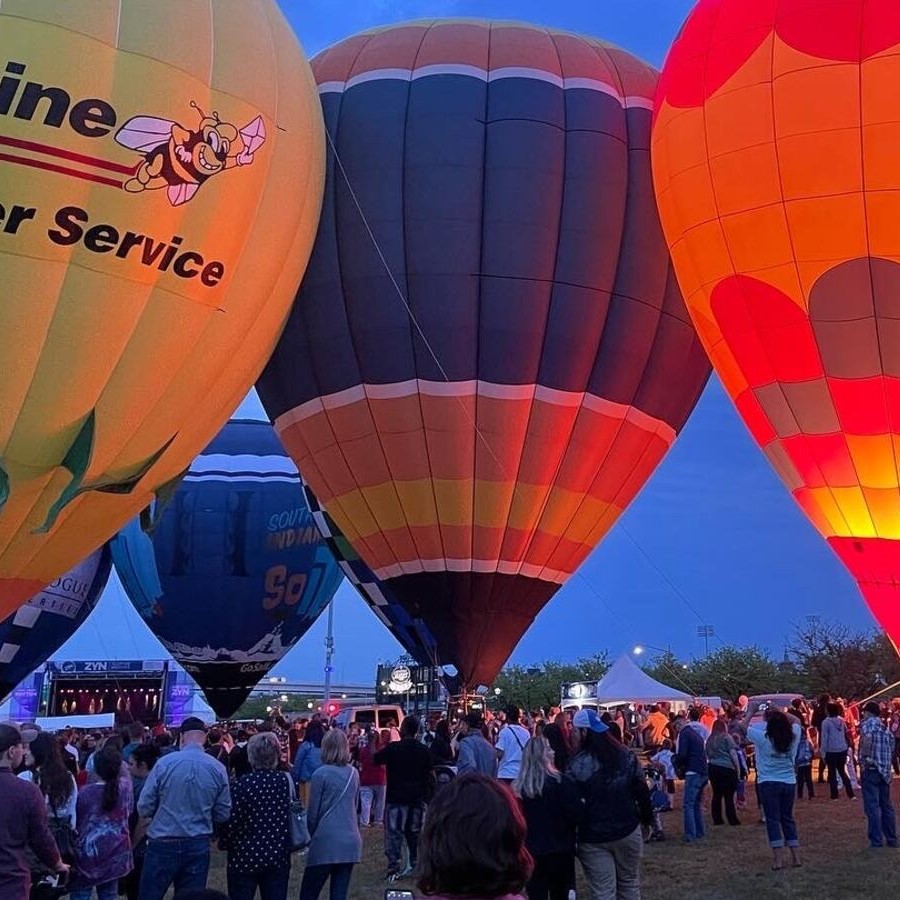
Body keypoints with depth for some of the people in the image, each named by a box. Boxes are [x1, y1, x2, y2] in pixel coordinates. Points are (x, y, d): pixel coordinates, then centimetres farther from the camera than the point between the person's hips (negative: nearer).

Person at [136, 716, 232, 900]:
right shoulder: (218, 769, -4)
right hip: (199, 847, 2)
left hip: (163, 845, -2)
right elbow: (223, 815, 2)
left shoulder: (164, 763, -11)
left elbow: (143, 809, -7)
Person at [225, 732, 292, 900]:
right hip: (278, 857, 3)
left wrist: (226, 842, 6)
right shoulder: (286, 781, -3)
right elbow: (294, 815, 4)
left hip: (245, 858, -3)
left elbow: (231, 823, -12)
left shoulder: (241, 784, -14)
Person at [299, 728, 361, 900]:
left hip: (326, 841, -5)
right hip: (351, 841, 5)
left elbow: (313, 811, -2)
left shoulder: (321, 774, -6)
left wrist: (312, 834, 13)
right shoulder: (354, 773, 9)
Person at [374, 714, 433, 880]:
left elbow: (375, 759, -1)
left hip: (396, 797, -5)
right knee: (414, 832, 14)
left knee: (393, 833, 0)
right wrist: (424, 794, 17)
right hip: (417, 798, 5)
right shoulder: (423, 750, 2)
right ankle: (415, 865, 16)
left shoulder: (393, 748, -12)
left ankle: (393, 868, -5)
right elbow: (428, 775, 7)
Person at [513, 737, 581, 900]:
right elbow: (577, 814, -14)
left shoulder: (516, 787, -2)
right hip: (560, 849, -2)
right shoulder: (561, 782, -14)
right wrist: (582, 804, 6)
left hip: (531, 851, 2)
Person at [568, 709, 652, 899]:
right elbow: (642, 790, 3)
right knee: (629, 883, 20)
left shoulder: (577, 765, -16)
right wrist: (646, 820, 16)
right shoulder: (626, 755, -2)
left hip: (593, 837, -4)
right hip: (627, 830, 4)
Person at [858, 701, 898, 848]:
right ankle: (892, 839, 21)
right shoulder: (885, 728, 17)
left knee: (872, 807, -4)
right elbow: (891, 750, 17)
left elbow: (867, 738, -27)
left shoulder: (868, 723, -6)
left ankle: (876, 841, -5)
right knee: (886, 806, 16)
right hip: (885, 771, 7)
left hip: (871, 769, -7)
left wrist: (864, 756, -18)